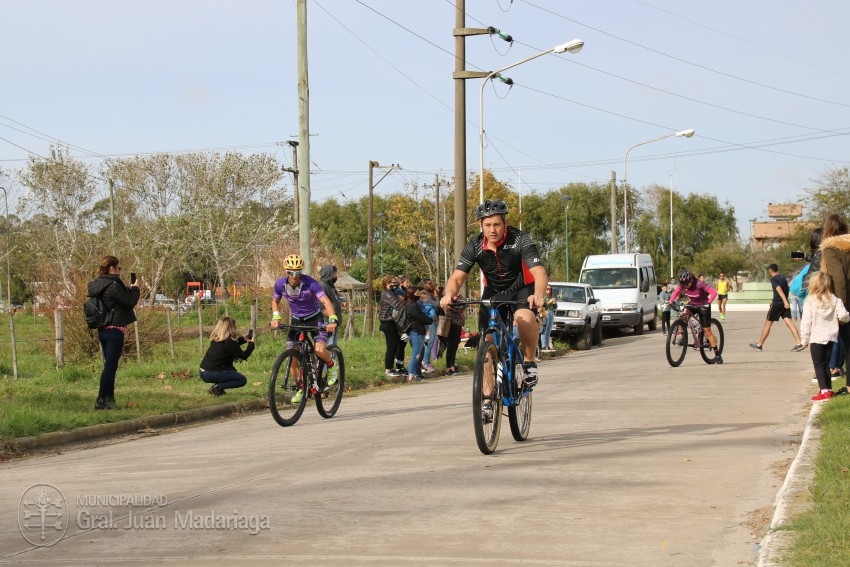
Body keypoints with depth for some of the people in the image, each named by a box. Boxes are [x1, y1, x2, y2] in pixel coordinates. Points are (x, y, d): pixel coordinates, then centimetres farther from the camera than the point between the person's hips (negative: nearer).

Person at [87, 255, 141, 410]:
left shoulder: (97, 284, 10)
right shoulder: (113, 285, -19)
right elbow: (130, 302, -13)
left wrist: (129, 289, 12)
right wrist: (135, 289, 4)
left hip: (103, 330, 9)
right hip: (115, 330, -9)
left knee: (109, 365, 14)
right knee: (111, 366, -6)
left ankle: (109, 399, 16)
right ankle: (102, 400, -6)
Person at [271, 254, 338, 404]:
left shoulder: (310, 283, -26)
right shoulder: (280, 284, -14)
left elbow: (326, 301, -32)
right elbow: (275, 301, 8)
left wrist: (332, 320, -47)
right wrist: (276, 317, -9)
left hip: (314, 318, -4)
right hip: (296, 320, 4)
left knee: (320, 350, -26)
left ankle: (331, 366, 9)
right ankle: (300, 389, 13)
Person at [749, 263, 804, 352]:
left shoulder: (773, 279, -8)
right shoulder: (783, 278, 16)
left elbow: (779, 290, -22)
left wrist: (785, 302, -33)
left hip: (777, 304, -6)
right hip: (785, 303, 6)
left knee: (768, 323, 5)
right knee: (789, 322, -4)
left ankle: (759, 345, 15)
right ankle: (798, 343, -20)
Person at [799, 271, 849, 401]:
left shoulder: (810, 302, -11)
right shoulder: (835, 300, -3)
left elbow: (806, 322, -11)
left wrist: (804, 340, -3)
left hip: (816, 338, -4)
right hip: (830, 337, 4)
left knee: (819, 365, 2)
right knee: (826, 364, 17)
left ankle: (824, 390, -10)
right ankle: (828, 389, 18)